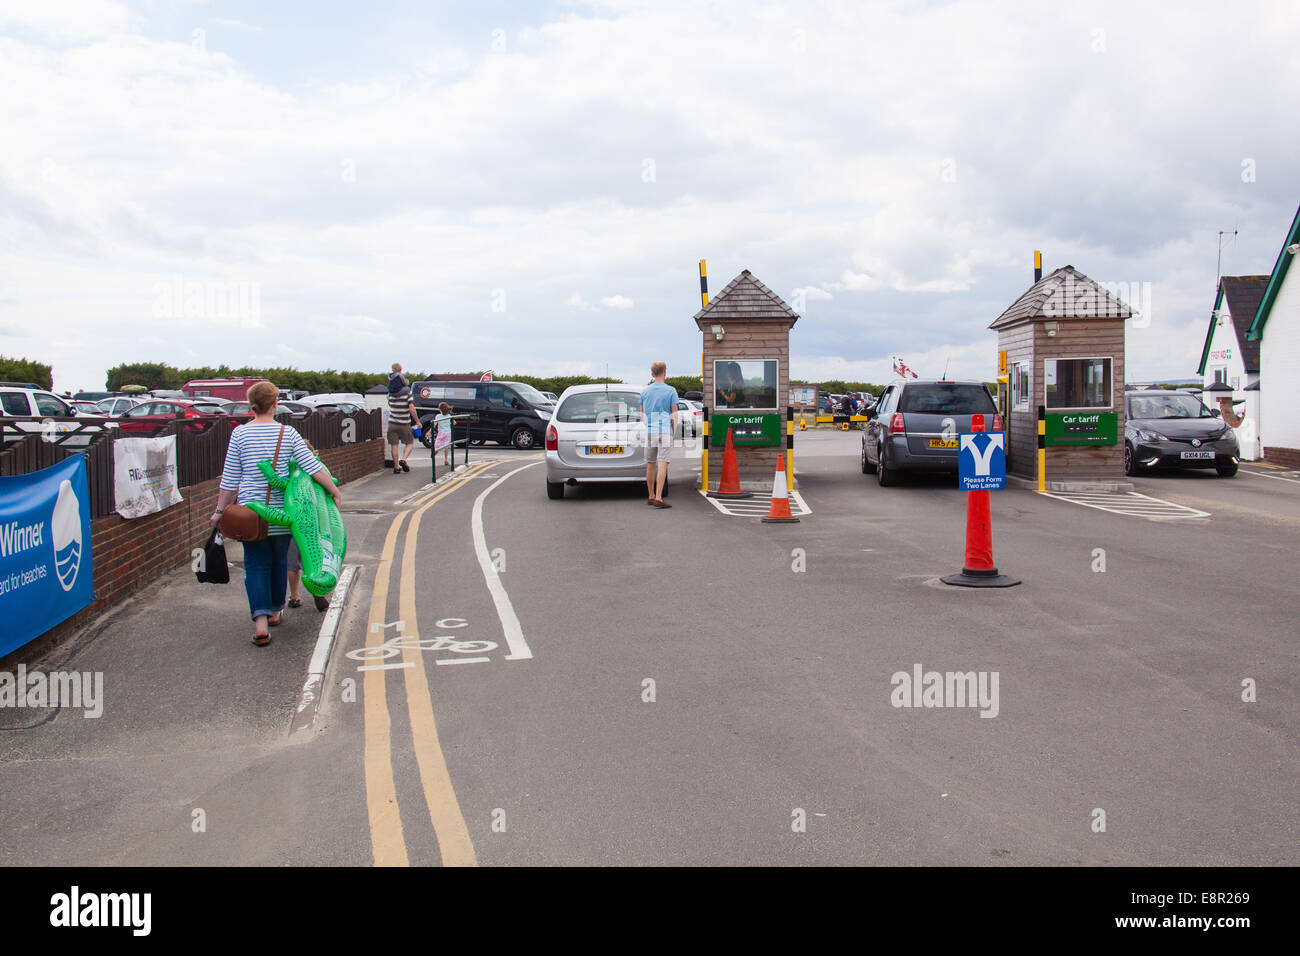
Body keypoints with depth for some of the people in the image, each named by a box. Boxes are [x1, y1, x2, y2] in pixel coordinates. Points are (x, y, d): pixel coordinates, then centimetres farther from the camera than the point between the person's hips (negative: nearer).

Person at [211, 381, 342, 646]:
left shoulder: (240, 433, -4)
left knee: (256, 565, 1)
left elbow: (230, 479, -1)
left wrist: (220, 510, 7)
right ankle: (276, 610, 33)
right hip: (282, 511, 1)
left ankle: (261, 621, -12)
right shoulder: (287, 433, -3)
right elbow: (313, 467, -6)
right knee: (279, 561, 18)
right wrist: (334, 491, 4)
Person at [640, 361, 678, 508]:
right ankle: (658, 498, -15)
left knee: (650, 465, 13)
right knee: (662, 465, -7)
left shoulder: (645, 391, 6)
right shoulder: (671, 391, -4)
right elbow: (674, 415, -5)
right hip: (665, 432, -4)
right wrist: (674, 432, 4)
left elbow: (642, 414, 13)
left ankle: (651, 496, 22)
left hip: (649, 432, 4)